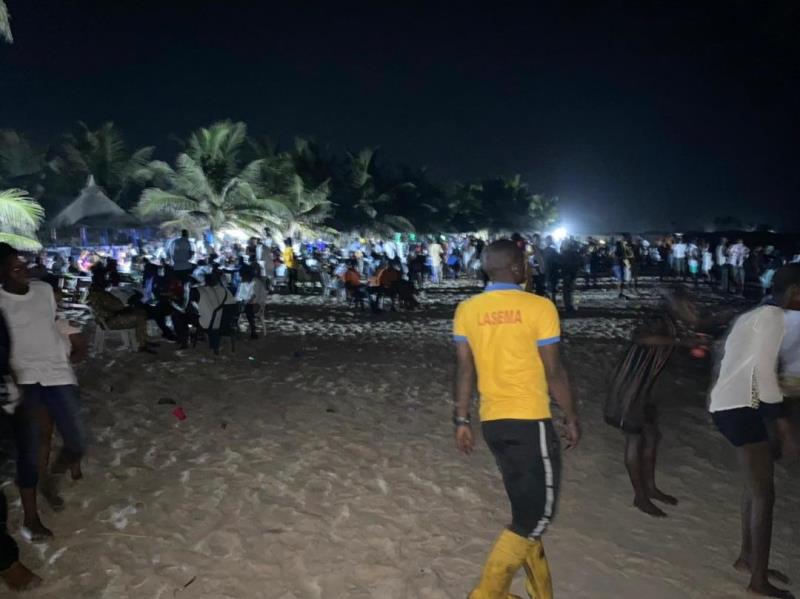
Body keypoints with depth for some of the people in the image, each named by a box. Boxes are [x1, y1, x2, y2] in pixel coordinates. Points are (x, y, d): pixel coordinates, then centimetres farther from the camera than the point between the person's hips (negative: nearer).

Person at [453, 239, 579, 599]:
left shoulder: (467, 310, 3)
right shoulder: (539, 307, -10)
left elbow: (465, 370, 4)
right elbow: (554, 371, -7)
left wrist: (462, 421, 11)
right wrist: (571, 417, 6)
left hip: (492, 422, 6)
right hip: (529, 420, -6)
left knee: (527, 508, 18)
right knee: (538, 512, 5)